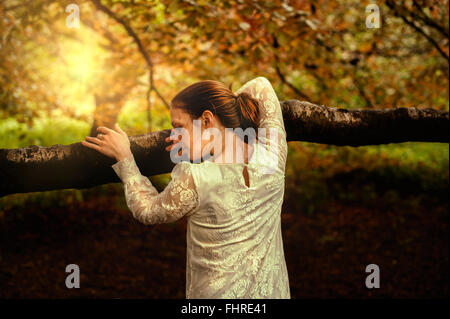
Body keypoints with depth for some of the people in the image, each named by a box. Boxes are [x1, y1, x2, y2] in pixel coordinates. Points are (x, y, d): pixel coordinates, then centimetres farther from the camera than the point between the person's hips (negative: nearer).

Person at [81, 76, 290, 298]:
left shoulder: (194, 181, -21)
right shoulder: (272, 156, -9)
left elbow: (147, 211, 2)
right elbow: (260, 86, 9)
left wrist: (123, 156, 8)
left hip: (216, 294, -5)